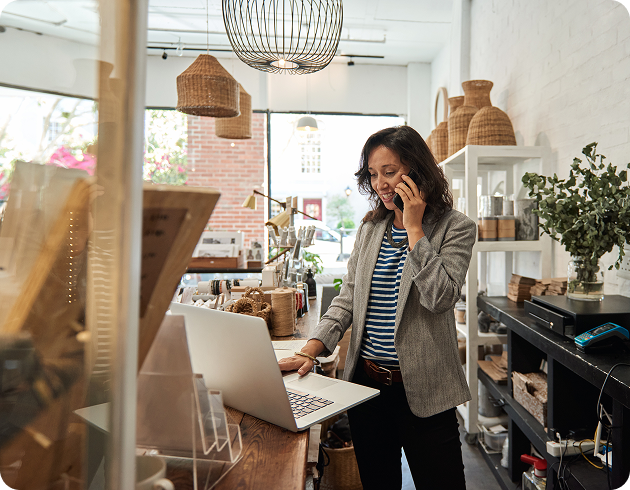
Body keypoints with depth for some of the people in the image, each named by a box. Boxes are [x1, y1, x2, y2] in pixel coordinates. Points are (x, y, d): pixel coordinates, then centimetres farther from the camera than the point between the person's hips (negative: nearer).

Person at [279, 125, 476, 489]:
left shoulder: (455, 227, -6)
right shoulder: (370, 228, 8)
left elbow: (440, 296, -20)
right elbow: (347, 298, 6)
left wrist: (414, 227, -17)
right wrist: (310, 350, -6)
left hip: (421, 389, -4)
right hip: (365, 380, 5)